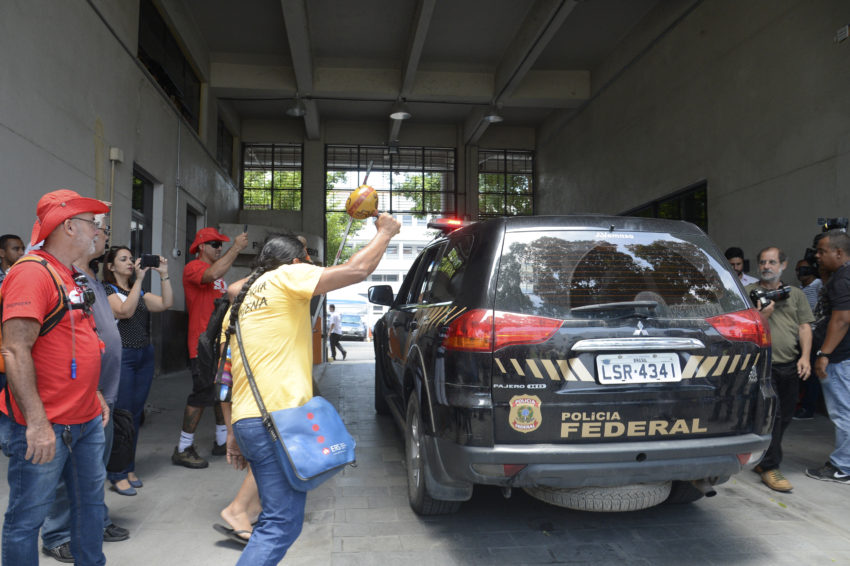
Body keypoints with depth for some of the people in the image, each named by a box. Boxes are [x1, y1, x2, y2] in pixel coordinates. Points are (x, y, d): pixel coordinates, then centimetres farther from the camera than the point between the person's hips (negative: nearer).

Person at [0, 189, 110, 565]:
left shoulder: (69, 277, 14)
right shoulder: (32, 273, -15)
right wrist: (36, 422, -24)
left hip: (87, 420, 9)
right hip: (46, 428, -9)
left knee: (91, 500, 19)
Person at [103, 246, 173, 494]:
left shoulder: (140, 292, 15)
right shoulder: (106, 290, -3)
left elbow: (166, 304, 1)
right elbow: (125, 310, -20)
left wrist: (164, 274, -6)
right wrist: (139, 279, -21)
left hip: (145, 356, 6)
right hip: (121, 357, -6)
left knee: (136, 414, 10)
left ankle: (129, 469, 20)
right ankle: (117, 475, 4)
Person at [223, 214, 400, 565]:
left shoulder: (242, 302, 23)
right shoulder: (286, 277, -3)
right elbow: (357, 270, -9)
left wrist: (235, 432, 25)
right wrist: (385, 232, 7)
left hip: (248, 421, 10)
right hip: (277, 420, -10)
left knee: (277, 519, 20)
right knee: (281, 525, -8)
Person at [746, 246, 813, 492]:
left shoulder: (795, 294, 15)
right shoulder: (748, 292, 4)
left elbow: (805, 327, 9)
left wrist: (805, 356, -2)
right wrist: (763, 315, -15)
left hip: (790, 367, 5)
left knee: (785, 416, 10)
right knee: (772, 415, -10)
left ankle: (761, 460, 23)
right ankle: (770, 469, -3)